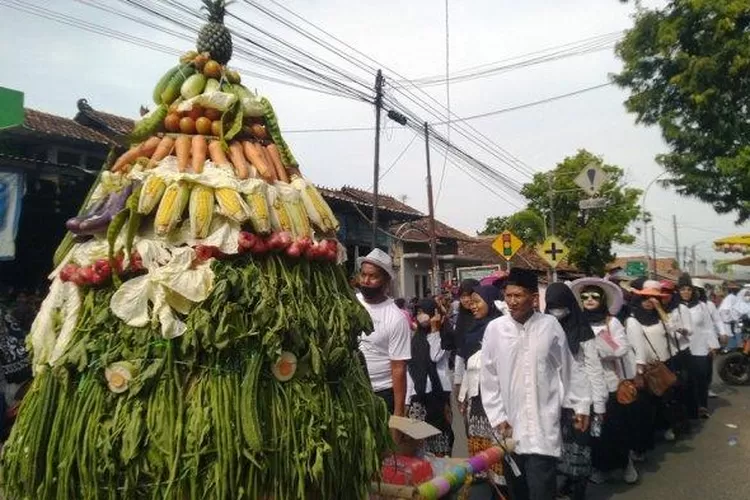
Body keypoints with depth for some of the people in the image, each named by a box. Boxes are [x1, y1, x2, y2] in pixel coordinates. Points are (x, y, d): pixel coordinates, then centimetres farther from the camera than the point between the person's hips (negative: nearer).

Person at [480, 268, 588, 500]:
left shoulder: (550, 325, -4)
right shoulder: (495, 328, -4)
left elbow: (568, 368, 7)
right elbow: (489, 377, 1)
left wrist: (581, 405, 11)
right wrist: (498, 417, -2)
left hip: (544, 425, -1)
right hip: (510, 425, 1)